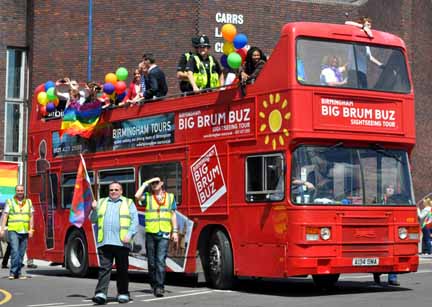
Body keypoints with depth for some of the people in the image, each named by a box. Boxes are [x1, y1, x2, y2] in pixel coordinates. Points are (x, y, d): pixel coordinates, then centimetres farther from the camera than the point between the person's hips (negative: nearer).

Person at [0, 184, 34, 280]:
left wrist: (31, 229, 0)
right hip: (13, 230, -3)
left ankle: (18, 273, 12)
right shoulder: (10, 202, 5)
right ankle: (13, 272, -12)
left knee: (21, 253, 5)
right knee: (15, 251, -15)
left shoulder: (28, 202, 12)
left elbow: (31, 216, 10)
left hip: (25, 232, 3)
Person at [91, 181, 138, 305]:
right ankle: (101, 294, -12)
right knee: (104, 268, -6)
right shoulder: (101, 202, 20)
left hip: (121, 243, -1)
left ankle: (123, 294, 14)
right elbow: (93, 219, 17)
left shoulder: (129, 203, 12)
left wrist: (129, 234, -11)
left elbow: (134, 221, 3)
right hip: (104, 242, 1)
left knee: (122, 269, 4)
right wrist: (94, 210, -2)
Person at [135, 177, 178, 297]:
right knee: (152, 262, 7)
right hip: (150, 233, 1)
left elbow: (173, 215, 13)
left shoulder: (170, 197, 11)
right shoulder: (147, 196, 8)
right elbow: (137, 196, -14)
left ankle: (160, 287, -14)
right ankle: (154, 285, 20)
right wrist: (146, 183, -5)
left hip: (164, 234, -1)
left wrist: (175, 231, 7)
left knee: (161, 260, -11)